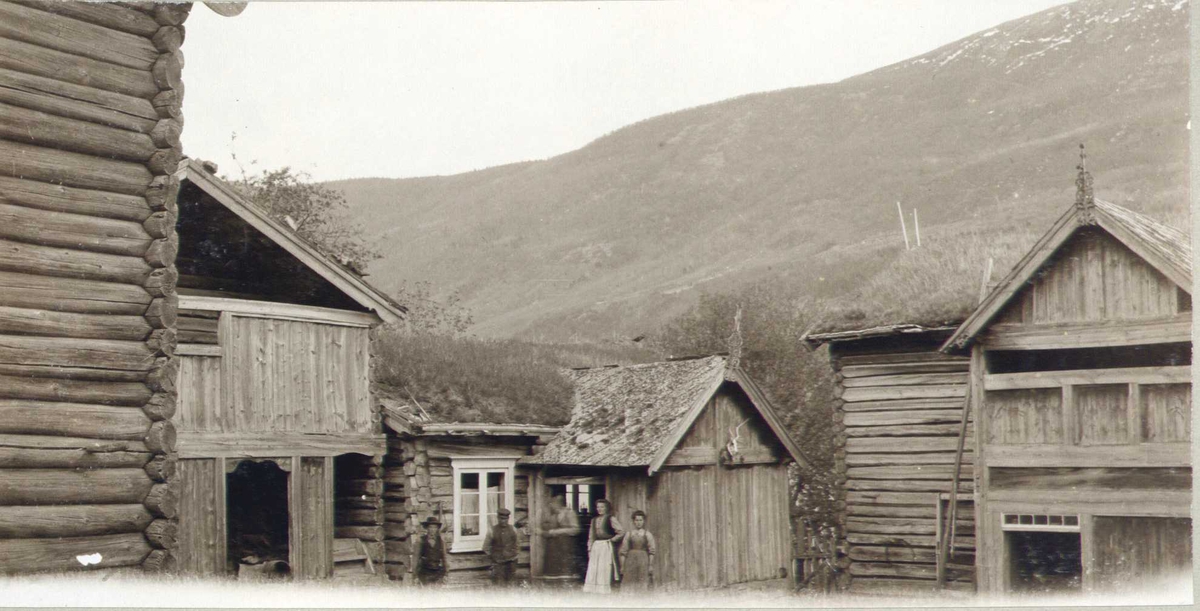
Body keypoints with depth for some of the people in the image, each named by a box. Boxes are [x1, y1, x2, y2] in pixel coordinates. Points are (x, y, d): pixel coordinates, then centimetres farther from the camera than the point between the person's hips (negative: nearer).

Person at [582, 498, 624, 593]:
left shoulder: (611, 519, -2)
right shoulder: (594, 520, 15)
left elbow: (622, 531, -7)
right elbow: (591, 536, 17)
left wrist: (612, 539, -2)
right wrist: (589, 549, 11)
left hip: (606, 547, -5)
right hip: (595, 547, 5)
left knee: (605, 569, -6)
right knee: (593, 570, 0)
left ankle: (604, 590, -3)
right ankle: (594, 590, 3)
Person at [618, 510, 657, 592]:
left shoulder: (647, 534, 4)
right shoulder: (628, 534, 8)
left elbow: (652, 552, 1)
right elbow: (623, 551, 7)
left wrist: (651, 566, -6)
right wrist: (622, 566, 2)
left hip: (643, 561, -1)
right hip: (631, 561, 1)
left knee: (642, 585, -4)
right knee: (628, 585, -6)